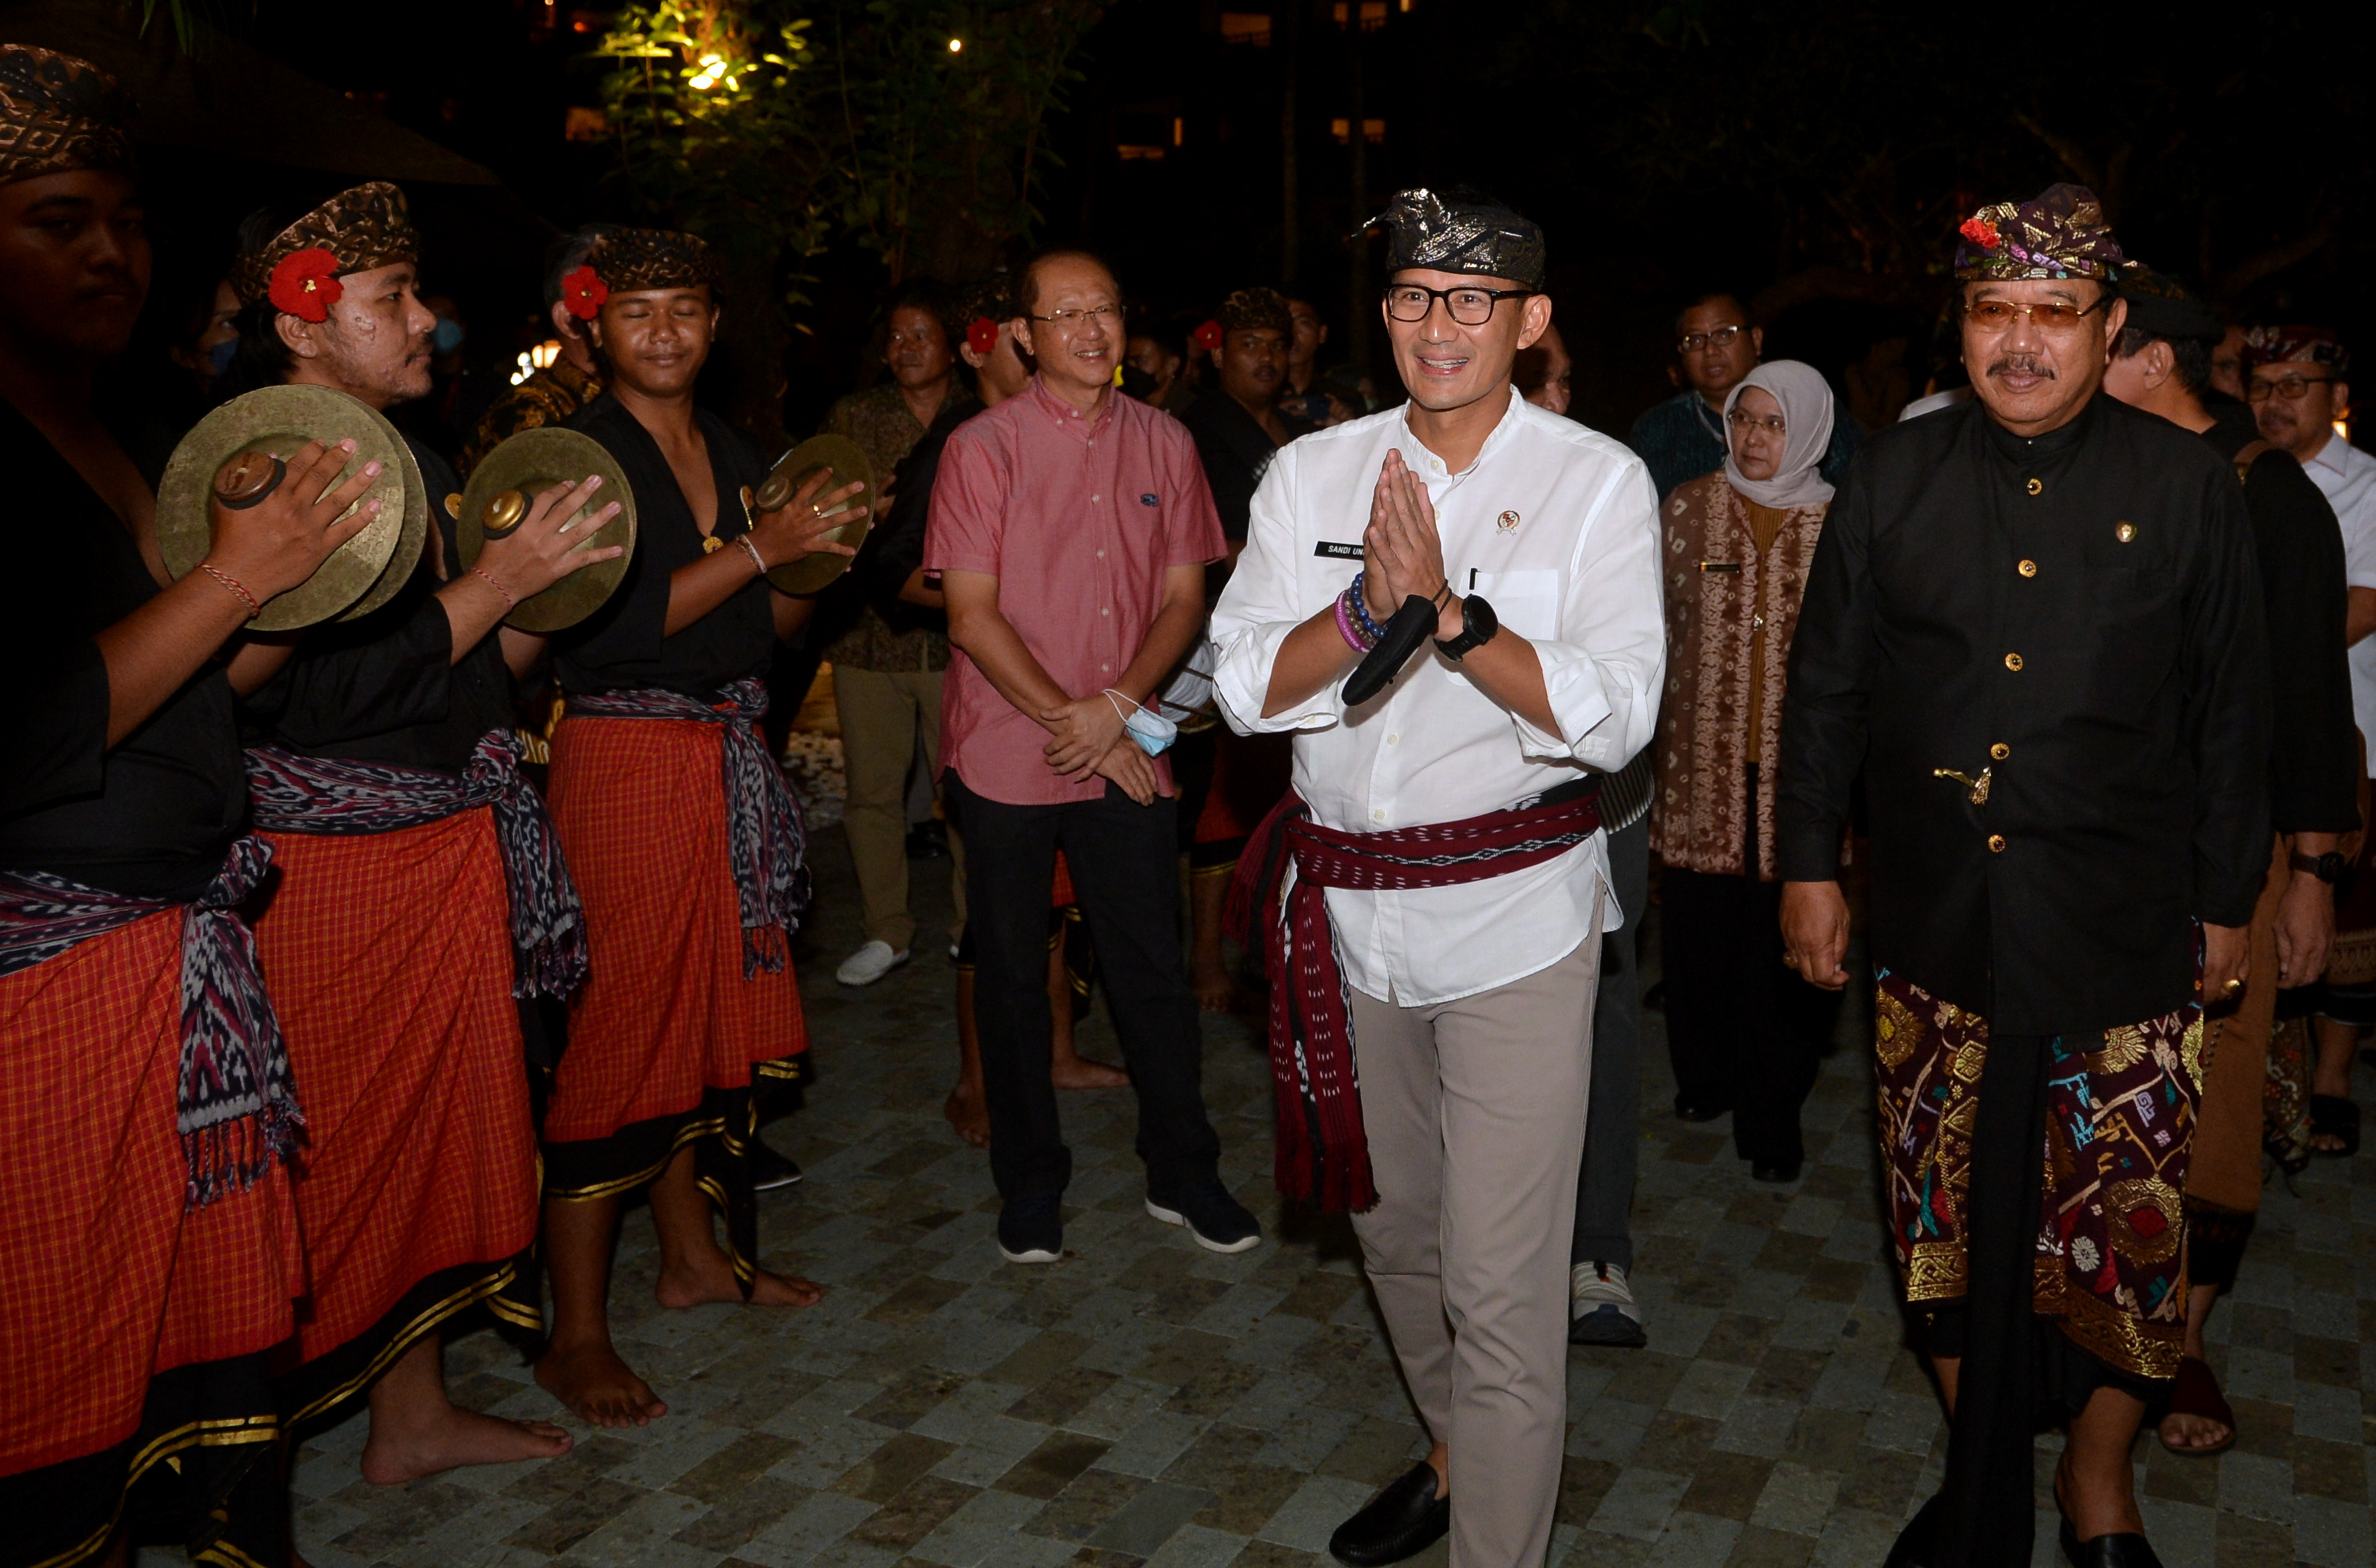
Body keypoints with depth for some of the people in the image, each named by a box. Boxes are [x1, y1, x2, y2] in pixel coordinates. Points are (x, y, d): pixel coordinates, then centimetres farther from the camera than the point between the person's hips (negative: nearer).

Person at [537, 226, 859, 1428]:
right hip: (624, 758, -7)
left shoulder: (740, 460, 14)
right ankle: (577, 1335, 4)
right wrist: (757, 549, -17)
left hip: (728, 762, 7)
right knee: (615, 1023, -6)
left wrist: (818, 557, -3)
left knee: (711, 1010, 13)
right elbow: (602, 628, -19)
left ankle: (694, 1252, 30)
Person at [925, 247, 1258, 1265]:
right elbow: (973, 616, -8)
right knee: (1012, 976, 7)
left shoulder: (1162, 443, 6)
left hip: (1127, 753, 2)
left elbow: (1184, 596, 6)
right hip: (1006, 753, -2)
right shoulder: (982, 448, -4)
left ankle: (1183, 1176, 23)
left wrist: (1117, 705, -9)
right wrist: (1070, 723, -11)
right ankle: (1030, 1188, 23)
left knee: (1154, 970, 7)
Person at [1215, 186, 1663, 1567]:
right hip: (1348, 907, 5)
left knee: (1501, 1286, -3)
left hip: (1514, 909, -4)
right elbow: (1249, 687, -4)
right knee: (1396, 1230, 22)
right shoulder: (1314, 474, 5)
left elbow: (1613, 715, -14)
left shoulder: (1599, 482, -4)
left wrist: (1450, 612, -24)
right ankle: (1454, 1456, 47)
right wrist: (1370, 604, -20)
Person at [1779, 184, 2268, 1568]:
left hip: (2122, 933, -1)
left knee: (2124, 1227, 4)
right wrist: (1811, 861, 6)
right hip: (1939, 922, 2)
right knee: (1947, 1216, 11)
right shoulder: (1897, 478, 4)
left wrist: (2227, 899, 7)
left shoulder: (2187, 486, 1)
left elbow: (2234, 714, 5)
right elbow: (1828, 687, 8)